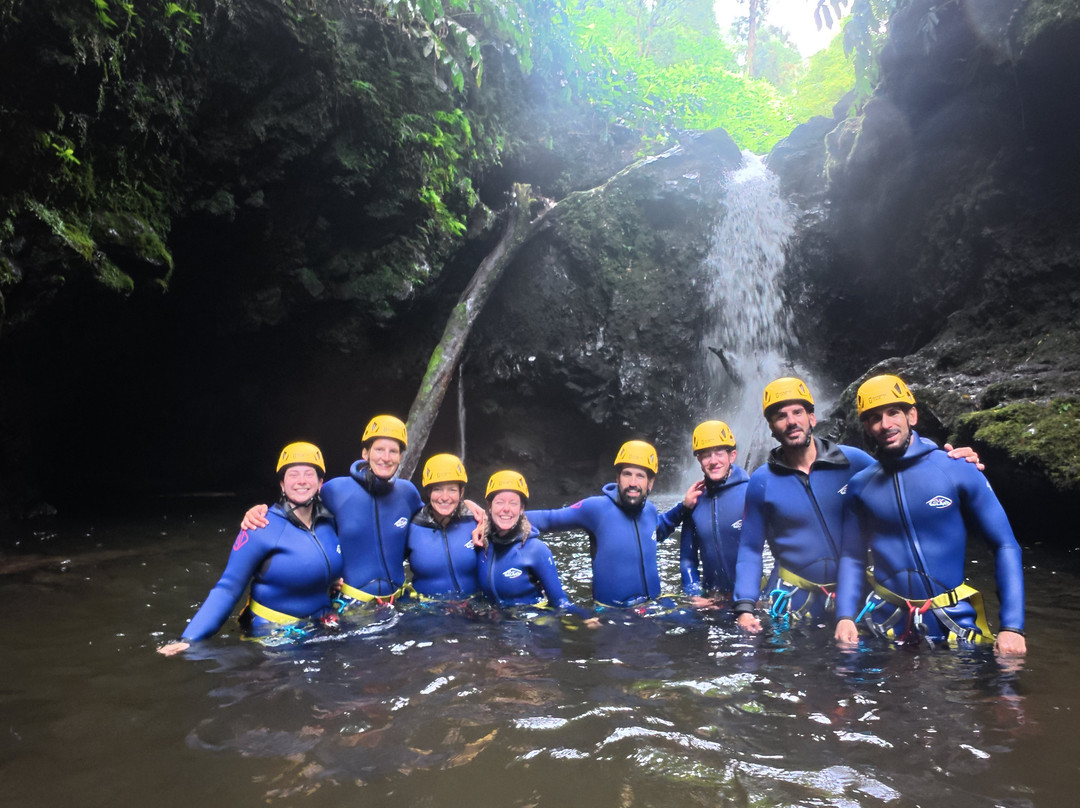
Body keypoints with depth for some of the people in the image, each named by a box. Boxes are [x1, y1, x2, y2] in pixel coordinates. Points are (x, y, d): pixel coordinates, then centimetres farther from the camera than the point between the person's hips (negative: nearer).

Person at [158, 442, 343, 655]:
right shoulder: (262, 530, -13)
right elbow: (227, 589, -14)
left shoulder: (328, 523, 1)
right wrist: (189, 639, -21)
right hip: (272, 636, -4)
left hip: (321, 630, 4)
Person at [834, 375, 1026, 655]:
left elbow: (1005, 546, -5)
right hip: (886, 624, 1)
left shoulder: (958, 470, -7)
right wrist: (844, 617, -8)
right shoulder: (860, 486, -1)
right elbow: (852, 557, 5)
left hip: (955, 621, -1)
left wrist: (1012, 627, -12)